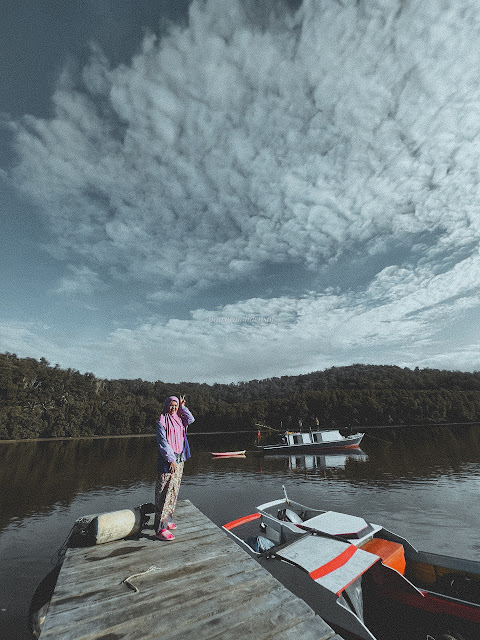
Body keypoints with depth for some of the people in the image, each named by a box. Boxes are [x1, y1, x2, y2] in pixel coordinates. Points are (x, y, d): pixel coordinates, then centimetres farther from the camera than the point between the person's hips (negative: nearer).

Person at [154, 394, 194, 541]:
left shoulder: (179, 419, 11)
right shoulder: (162, 422, -10)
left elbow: (191, 419, -5)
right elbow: (162, 443, -13)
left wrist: (182, 407, -4)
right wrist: (171, 460, -16)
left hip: (179, 459, 7)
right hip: (167, 460, -7)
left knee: (174, 491, 15)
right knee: (165, 493, -5)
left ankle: (167, 520, 28)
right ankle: (161, 528, 1)